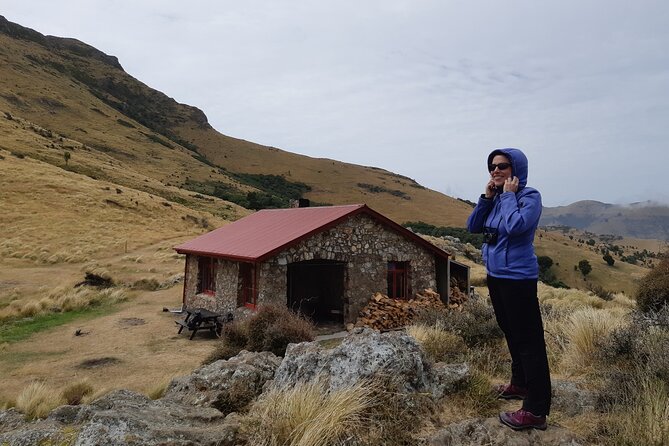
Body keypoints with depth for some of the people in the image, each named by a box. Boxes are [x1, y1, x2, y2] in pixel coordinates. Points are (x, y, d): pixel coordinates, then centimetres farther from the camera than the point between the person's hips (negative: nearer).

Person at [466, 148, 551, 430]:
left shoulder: (529, 196, -12)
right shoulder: (496, 197, 9)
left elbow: (515, 226, -29)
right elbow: (472, 227, 4)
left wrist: (508, 195, -16)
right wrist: (487, 196, -5)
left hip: (518, 278, -8)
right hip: (495, 275, 8)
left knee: (528, 340, -5)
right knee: (511, 333, 21)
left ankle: (536, 410, 1)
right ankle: (520, 384, 38)